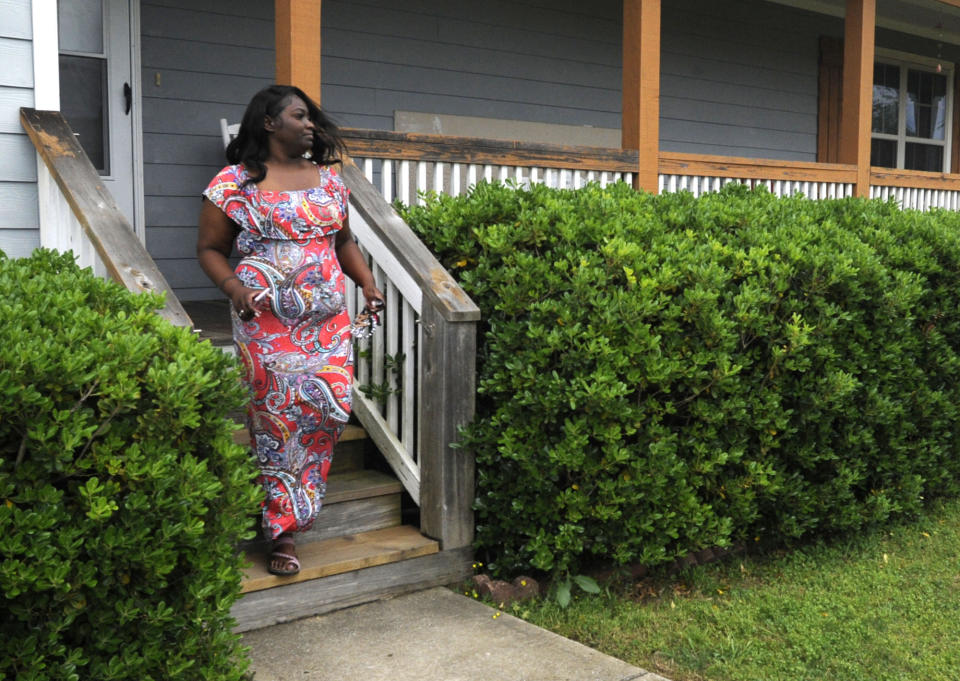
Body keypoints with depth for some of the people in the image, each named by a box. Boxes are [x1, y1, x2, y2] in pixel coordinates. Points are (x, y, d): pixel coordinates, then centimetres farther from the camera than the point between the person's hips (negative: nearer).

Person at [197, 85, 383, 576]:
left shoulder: (328, 179, 15)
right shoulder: (236, 183, 1)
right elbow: (210, 248, 3)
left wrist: (367, 283, 7)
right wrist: (233, 287, -14)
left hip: (328, 321, 5)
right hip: (267, 322, -4)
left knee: (330, 410, -2)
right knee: (276, 417, -4)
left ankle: (289, 511, 20)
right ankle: (284, 532, 8)